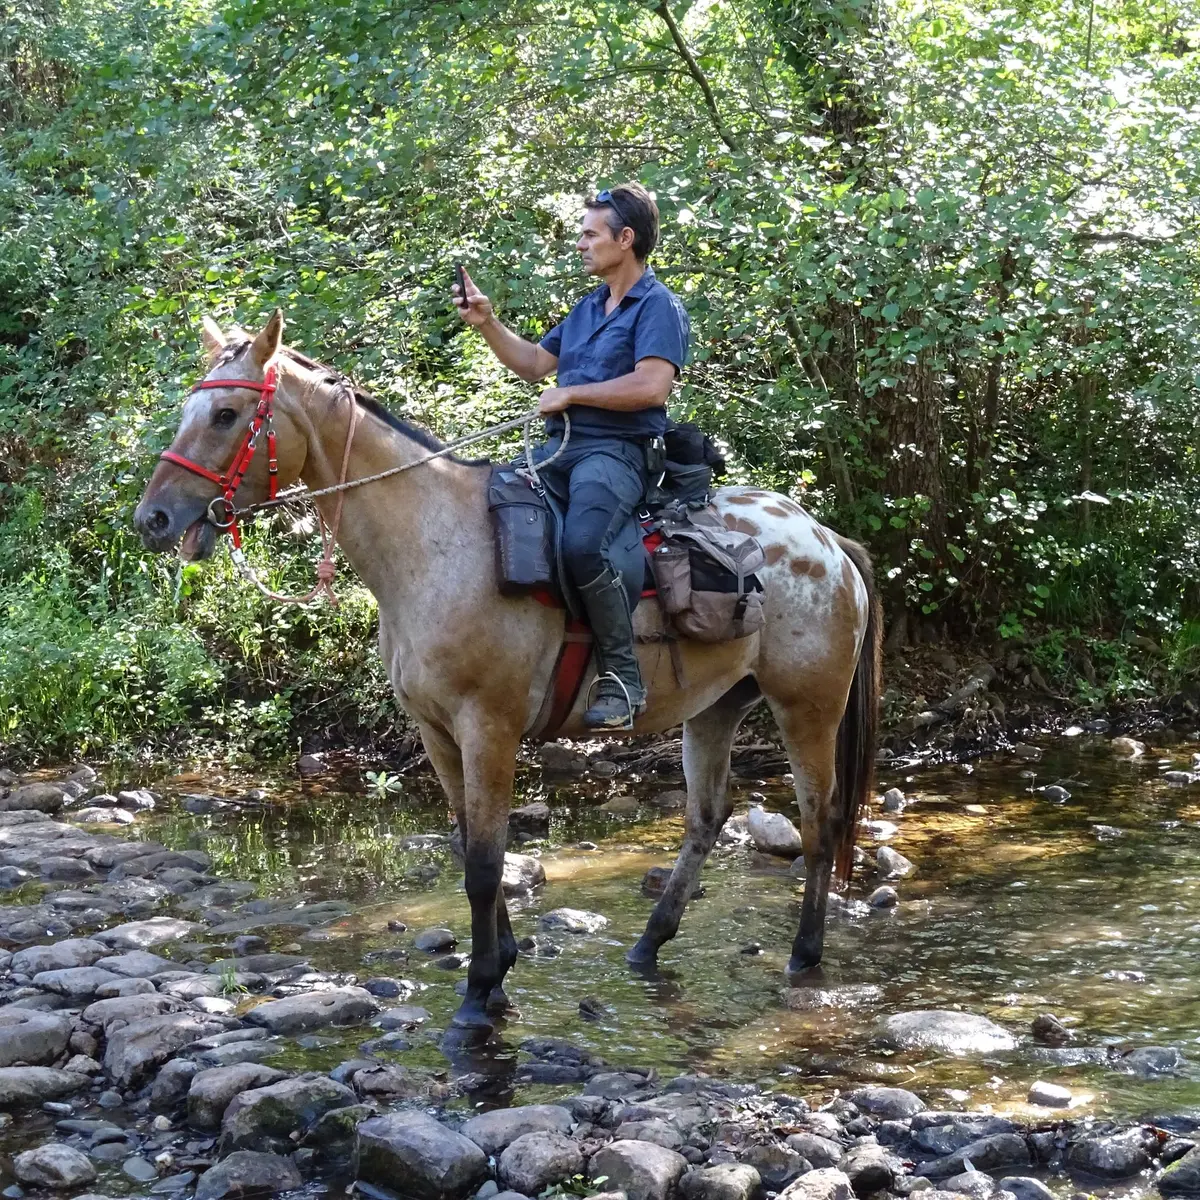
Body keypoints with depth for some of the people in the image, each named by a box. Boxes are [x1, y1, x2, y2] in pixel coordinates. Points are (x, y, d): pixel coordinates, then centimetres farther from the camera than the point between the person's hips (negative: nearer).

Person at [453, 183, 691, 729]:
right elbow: (534, 364, 30)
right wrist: (486, 323, 17)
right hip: (559, 449, 9)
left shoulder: (658, 306, -5)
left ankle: (621, 674, -24)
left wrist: (569, 393, -12)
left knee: (581, 544, -34)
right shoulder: (587, 308, 22)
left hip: (615, 452, -9)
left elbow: (651, 386, -20)